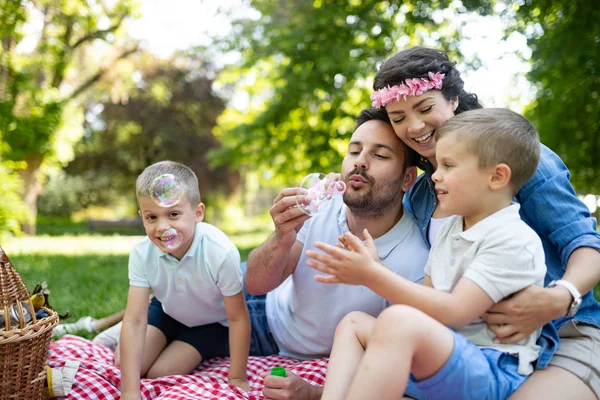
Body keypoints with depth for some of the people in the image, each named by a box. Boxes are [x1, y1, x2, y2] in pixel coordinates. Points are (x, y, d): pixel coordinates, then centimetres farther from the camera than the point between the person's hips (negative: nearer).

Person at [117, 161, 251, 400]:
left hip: (212, 322, -3)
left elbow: (238, 318, -26)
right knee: (124, 364, -8)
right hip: (167, 311, 3)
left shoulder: (221, 253, -39)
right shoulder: (141, 253, -28)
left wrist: (237, 378, -21)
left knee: (160, 372, -13)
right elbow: (135, 321, -29)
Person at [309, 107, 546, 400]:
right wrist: (373, 271, -3)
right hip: (439, 359, 9)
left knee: (399, 321, -33)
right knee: (354, 323, 3)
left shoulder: (514, 241, -13)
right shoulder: (450, 228, 15)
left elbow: (454, 313, -21)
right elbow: (424, 299, 13)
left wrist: (373, 276, -20)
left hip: (492, 373, -9)